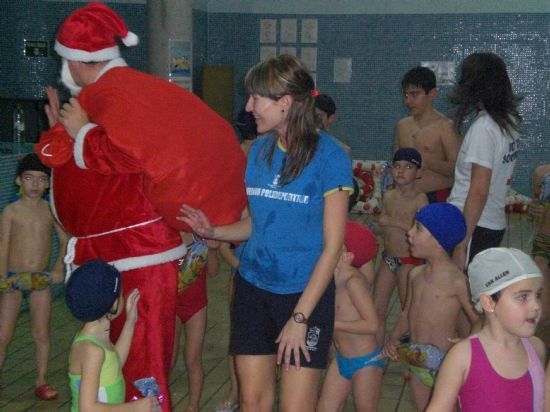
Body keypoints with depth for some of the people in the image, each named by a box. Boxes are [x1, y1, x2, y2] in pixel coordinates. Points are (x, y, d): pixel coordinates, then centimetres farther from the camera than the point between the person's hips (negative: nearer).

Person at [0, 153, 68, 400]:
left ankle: (41, 382, 18)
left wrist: (59, 269, 1)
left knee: (41, 334, 6)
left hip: (41, 279, 2)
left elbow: (65, 240, 11)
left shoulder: (50, 210, 2)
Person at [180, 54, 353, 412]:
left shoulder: (329, 157, -12)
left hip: (305, 293, -5)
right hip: (253, 288, 5)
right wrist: (214, 231, -6)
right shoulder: (261, 149, 5)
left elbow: (332, 246, -13)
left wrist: (299, 318, -15)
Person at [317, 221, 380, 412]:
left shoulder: (353, 280, -23)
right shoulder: (331, 277, -1)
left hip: (365, 362, -7)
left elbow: (371, 325, -27)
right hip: (341, 360, 7)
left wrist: (331, 324, -24)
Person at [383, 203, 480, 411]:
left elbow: (479, 322, -14)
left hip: (443, 363, -6)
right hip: (416, 361, 6)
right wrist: (394, 339, -1)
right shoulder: (415, 274, 4)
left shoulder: (456, 281, -18)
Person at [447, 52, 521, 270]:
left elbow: (479, 192, -21)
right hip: (496, 223, 9)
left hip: (476, 227, -9)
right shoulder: (509, 121, 6)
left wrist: (461, 246, -18)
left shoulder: (483, 128, -18)